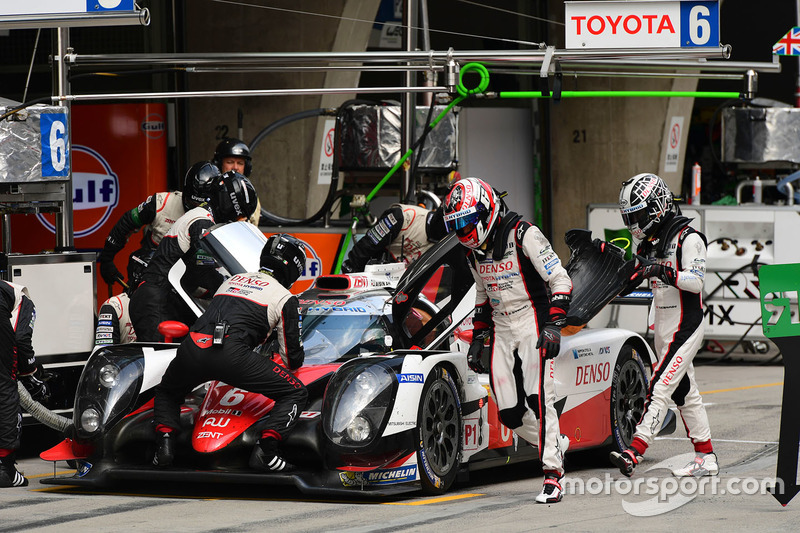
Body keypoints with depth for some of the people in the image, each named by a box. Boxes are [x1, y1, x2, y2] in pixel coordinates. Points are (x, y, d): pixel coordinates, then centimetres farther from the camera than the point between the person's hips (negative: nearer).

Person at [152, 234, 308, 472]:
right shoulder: (285, 298, 15)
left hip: (193, 346, 5)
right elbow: (293, 357, 17)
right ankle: (265, 450, -11)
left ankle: (165, 443, 8)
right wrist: (294, 361, 42)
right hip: (232, 353, -5)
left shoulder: (233, 280, 32)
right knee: (296, 393, 7)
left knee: (167, 393, 35)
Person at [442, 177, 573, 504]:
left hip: (533, 326, -7)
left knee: (538, 399, -19)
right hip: (501, 332, 7)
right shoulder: (475, 251, 10)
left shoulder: (524, 235, -13)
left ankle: (553, 475, -16)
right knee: (510, 414, -2)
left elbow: (561, 281, -13)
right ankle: (556, 444, 23)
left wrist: (554, 326, -22)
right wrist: (477, 338, 19)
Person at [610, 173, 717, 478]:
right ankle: (706, 459, 17)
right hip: (662, 327, 9)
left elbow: (696, 281, -22)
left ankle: (634, 453, -24)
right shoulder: (649, 241, 13)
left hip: (685, 329, -9)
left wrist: (665, 272, -33)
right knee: (685, 393, 11)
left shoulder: (687, 238, -12)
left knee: (659, 389, -16)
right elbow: (632, 283, 26)